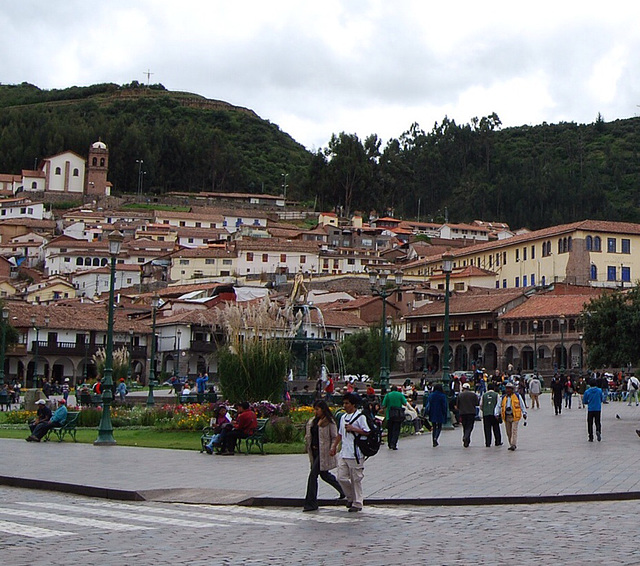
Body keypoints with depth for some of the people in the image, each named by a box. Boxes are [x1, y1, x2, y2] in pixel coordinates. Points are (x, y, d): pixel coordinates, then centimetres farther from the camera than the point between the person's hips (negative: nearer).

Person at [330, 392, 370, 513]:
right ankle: (351, 497, 23)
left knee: (356, 479, 0)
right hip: (343, 453, 7)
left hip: (355, 454, -7)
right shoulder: (343, 417, 16)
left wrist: (353, 429, -17)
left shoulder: (360, 417, -7)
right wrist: (334, 447, 19)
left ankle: (357, 503, 10)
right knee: (341, 478, 3)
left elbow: (367, 432, -14)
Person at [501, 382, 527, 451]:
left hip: (515, 416, -4)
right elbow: (499, 406, 14)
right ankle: (511, 445, 14)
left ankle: (514, 445, -14)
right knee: (508, 432, 5)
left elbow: (522, 406, 8)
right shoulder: (503, 397, 13)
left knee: (514, 430, -12)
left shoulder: (517, 396, 4)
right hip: (506, 416, 4)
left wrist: (524, 414, 1)